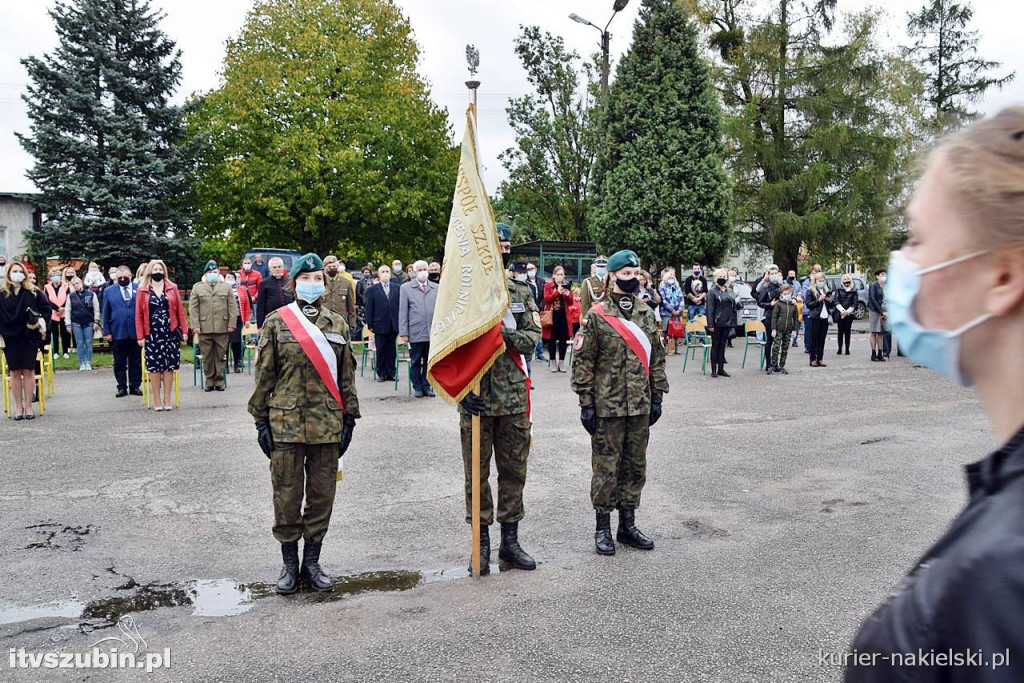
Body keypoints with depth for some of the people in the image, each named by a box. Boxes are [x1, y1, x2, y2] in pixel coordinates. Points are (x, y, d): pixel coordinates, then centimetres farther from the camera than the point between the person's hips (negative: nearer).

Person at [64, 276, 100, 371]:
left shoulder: (91, 294, -2)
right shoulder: (71, 296, 4)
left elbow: (96, 309, 0)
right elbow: (67, 311, 6)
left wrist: (96, 322, -4)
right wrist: (68, 324, 1)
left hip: (89, 323, -1)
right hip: (76, 324, 2)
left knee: (88, 343, 1)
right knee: (80, 344, 3)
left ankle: (88, 363, 9)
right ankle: (82, 364, 10)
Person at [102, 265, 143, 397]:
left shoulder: (139, 289, 2)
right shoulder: (109, 291, 7)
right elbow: (106, 313, 7)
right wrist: (107, 332, 1)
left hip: (135, 332, -1)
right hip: (117, 332, 1)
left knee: (136, 362, 6)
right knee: (119, 363, 6)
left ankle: (135, 386, 14)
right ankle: (122, 387, 13)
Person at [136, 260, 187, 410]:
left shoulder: (172, 288, 6)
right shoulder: (143, 291, 3)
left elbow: (180, 310, 5)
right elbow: (139, 315, 2)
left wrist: (184, 330, 0)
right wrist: (140, 336, -3)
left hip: (170, 332, 1)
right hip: (152, 334, -1)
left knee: (169, 365, 2)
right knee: (154, 366, 2)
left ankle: (167, 399, 11)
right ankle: (157, 401, 9)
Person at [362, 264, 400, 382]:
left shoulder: (397, 288, 4)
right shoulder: (373, 289, 1)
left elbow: (401, 305, 3)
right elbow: (369, 309, 1)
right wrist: (370, 325, -4)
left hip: (394, 325, 1)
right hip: (380, 325, -1)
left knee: (391, 350, 7)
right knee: (381, 350, 6)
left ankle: (391, 373, 15)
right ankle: (381, 373, 14)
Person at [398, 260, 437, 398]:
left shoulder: (436, 288, 9)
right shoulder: (406, 288, 4)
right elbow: (402, 312, 2)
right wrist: (403, 333, -3)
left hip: (433, 333, 2)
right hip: (416, 333, -2)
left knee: (429, 362, 7)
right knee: (415, 362, 6)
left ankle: (426, 386, 18)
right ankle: (417, 387, 17)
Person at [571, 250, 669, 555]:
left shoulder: (646, 314, 8)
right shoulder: (597, 315, -7)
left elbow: (656, 357, 13)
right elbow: (583, 361, -7)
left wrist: (657, 396, 10)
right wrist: (586, 403, -10)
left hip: (640, 405, 5)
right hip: (607, 405, -5)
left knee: (636, 466, 12)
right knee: (606, 467, 4)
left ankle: (628, 525, 26)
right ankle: (603, 528, 17)